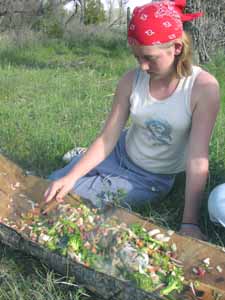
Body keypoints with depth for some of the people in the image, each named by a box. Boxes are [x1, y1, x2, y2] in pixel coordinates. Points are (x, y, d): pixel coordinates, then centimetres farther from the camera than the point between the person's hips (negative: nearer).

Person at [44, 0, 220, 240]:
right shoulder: (131, 81, -17)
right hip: (120, 154, 3)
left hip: (151, 179, -3)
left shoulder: (203, 87, -26)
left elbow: (197, 159, -28)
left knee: (66, 200, -7)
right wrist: (71, 176, -23)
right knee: (49, 191, 8)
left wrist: (189, 222, -32)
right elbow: (107, 138, -12)